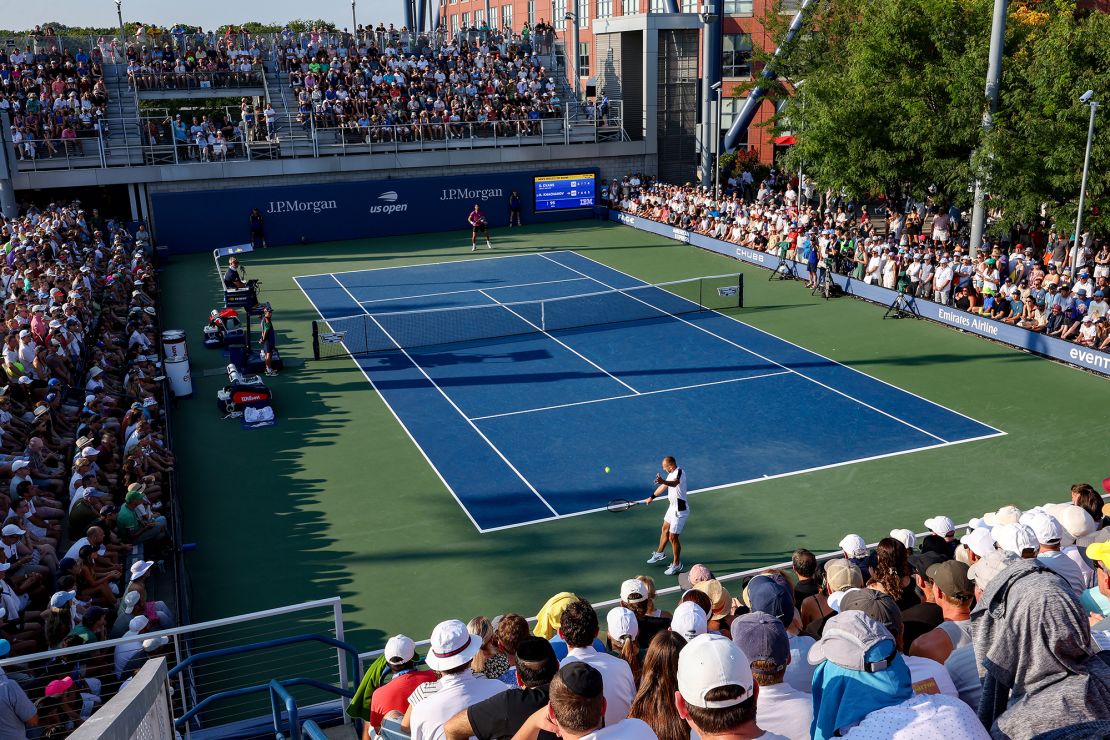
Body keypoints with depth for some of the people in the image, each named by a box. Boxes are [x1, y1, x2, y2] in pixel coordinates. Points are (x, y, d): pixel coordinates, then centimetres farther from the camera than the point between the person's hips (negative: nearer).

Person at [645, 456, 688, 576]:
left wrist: (663, 481, -69)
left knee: (673, 537, -3)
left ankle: (677, 565, 14)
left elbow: (675, 483, -50)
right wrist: (652, 497, 33)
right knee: (665, 530, 26)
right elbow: (663, 487, 21)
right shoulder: (672, 474, 4)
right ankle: (659, 554, 49)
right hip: (673, 507, 10)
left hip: (680, 510, -10)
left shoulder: (679, 472, -26)